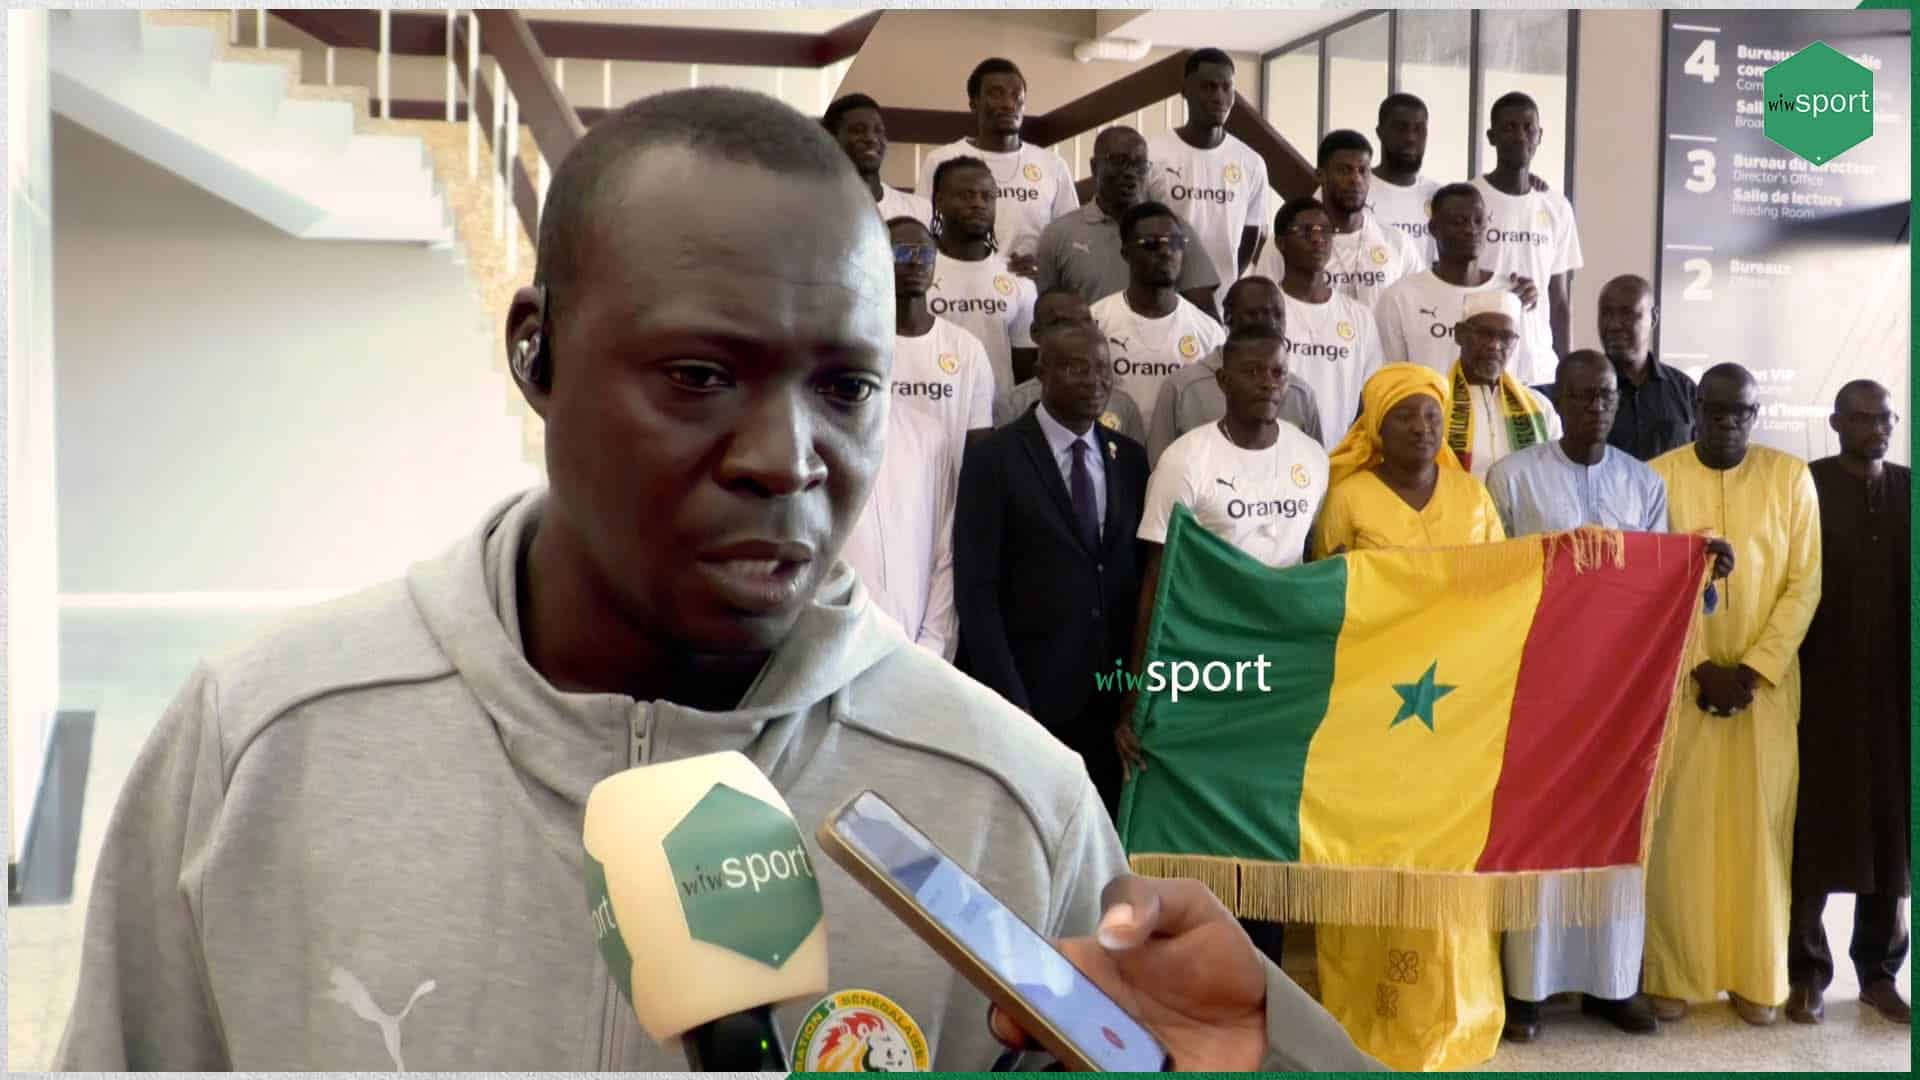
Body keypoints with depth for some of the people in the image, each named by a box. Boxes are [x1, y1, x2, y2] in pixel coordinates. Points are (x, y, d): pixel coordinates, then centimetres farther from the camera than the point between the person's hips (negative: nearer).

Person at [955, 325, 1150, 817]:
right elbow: (976, 589, -9)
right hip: (1028, 693, -4)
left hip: (1115, 692, 4)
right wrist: (1007, 698, -14)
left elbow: (1142, 575, 12)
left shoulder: (1130, 458, 10)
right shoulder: (994, 457, -5)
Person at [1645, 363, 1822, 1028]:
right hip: (1675, 680, -1)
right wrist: (1699, 668, -10)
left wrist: (1752, 669, -10)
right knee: (1677, 825, 0)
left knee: (1760, 823, 4)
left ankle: (1757, 976, 16)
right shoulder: (1657, 477, -2)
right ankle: (1673, 973, 11)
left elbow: (1804, 583, -1)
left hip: (1766, 681, 1)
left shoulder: (1791, 478, 1)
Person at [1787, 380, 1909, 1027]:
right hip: (1820, 689, -3)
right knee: (1814, 833, 2)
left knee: (1890, 835, 8)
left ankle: (1879, 972, 20)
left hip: (1895, 690, 3)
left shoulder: (1907, 491, 9)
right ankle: (1805, 972, 12)